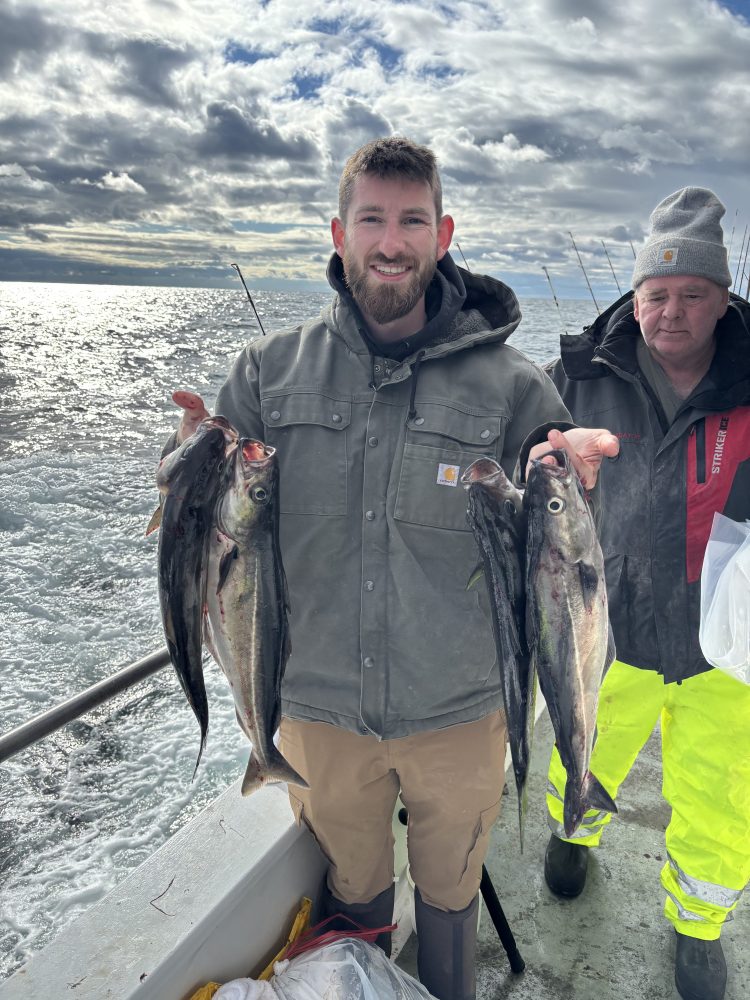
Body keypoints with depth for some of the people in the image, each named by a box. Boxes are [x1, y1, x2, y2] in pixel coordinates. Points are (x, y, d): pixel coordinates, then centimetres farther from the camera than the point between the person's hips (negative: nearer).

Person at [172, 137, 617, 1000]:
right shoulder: (267, 374, -7)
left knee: (448, 891, 26)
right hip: (318, 709, 1)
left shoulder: (509, 386, -10)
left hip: (459, 712, 0)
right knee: (350, 892, 27)